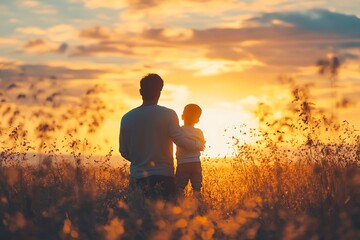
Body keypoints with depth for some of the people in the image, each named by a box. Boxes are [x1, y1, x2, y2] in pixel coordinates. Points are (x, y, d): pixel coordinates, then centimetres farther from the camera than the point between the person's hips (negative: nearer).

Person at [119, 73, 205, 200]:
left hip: (137, 178, 3)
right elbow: (180, 141, -10)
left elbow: (124, 152, 9)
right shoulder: (168, 115, -6)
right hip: (162, 176, -3)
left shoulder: (127, 118, 4)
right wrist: (199, 145, 10)